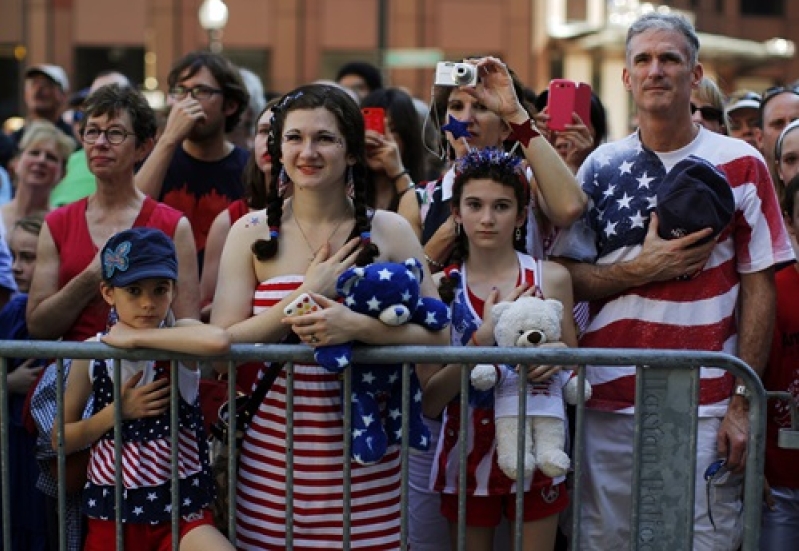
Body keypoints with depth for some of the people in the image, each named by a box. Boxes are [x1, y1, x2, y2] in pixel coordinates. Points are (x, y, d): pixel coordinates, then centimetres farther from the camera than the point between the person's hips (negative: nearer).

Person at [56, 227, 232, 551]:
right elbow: (61, 440, 6)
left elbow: (218, 342, -34)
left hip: (181, 509, -3)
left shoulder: (177, 335, -8)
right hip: (111, 512, 3)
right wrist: (116, 412, -11)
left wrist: (136, 338, -24)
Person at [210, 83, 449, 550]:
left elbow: (436, 336, -5)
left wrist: (356, 326, -20)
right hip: (273, 455, 1)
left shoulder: (388, 230, 0)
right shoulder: (251, 233, 2)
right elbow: (222, 342, -4)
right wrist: (307, 296, -13)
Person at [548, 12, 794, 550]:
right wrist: (642, 268, -11)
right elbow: (565, 277, 5)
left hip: (704, 406, -2)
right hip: (608, 404, 2)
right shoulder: (600, 166, 8)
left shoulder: (740, 165, 2)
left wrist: (743, 403, -6)